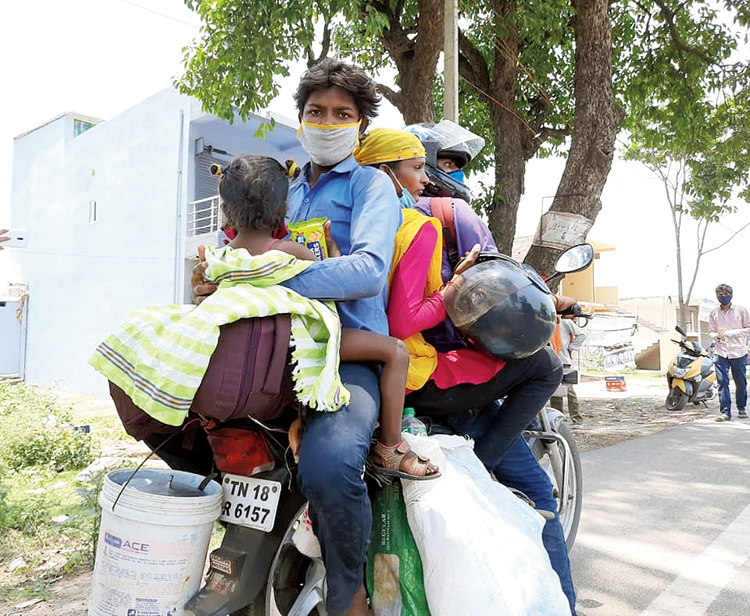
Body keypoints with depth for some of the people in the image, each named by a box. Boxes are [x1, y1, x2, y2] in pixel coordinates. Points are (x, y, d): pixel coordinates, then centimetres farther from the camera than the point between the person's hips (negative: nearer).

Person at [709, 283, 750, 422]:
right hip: (721, 353, 1)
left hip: (739, 353, -1)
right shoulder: (713, 313, 7)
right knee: (722, 383, -5)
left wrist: (728, 332, -13)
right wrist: (716, 336, -9)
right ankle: (725, 412, -3)